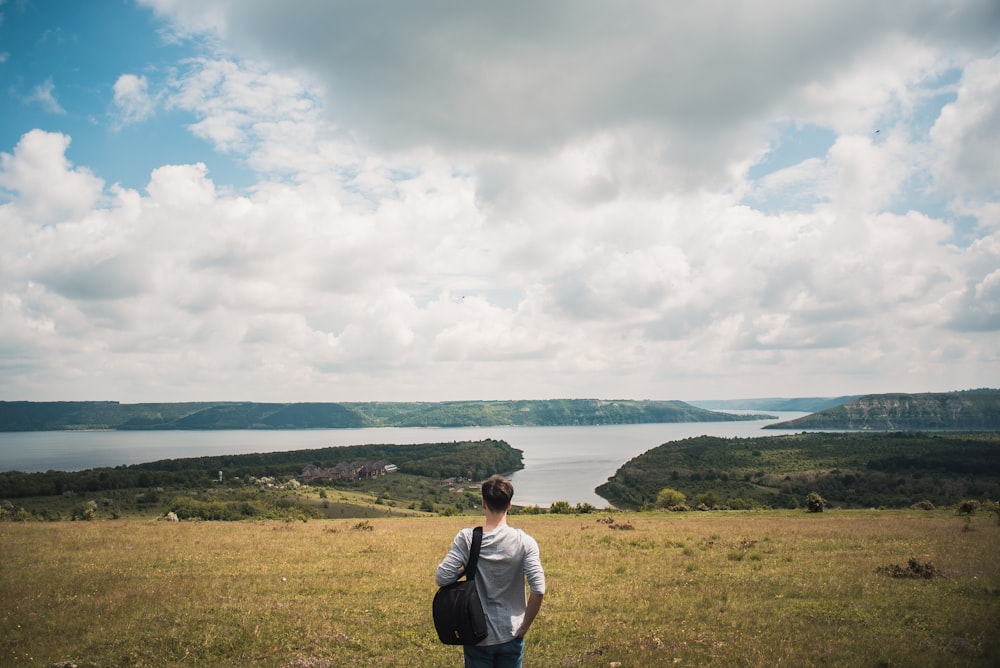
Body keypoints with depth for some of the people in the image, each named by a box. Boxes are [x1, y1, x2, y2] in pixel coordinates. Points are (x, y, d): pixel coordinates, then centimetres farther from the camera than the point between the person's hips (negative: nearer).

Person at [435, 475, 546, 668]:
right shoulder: (524, 542, -12)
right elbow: (538, 590, -18)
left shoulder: (466, 538, -13)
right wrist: (524, 626, -5)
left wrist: (463, 570, 3)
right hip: (511, 635, 0)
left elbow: (441, 578, -17)